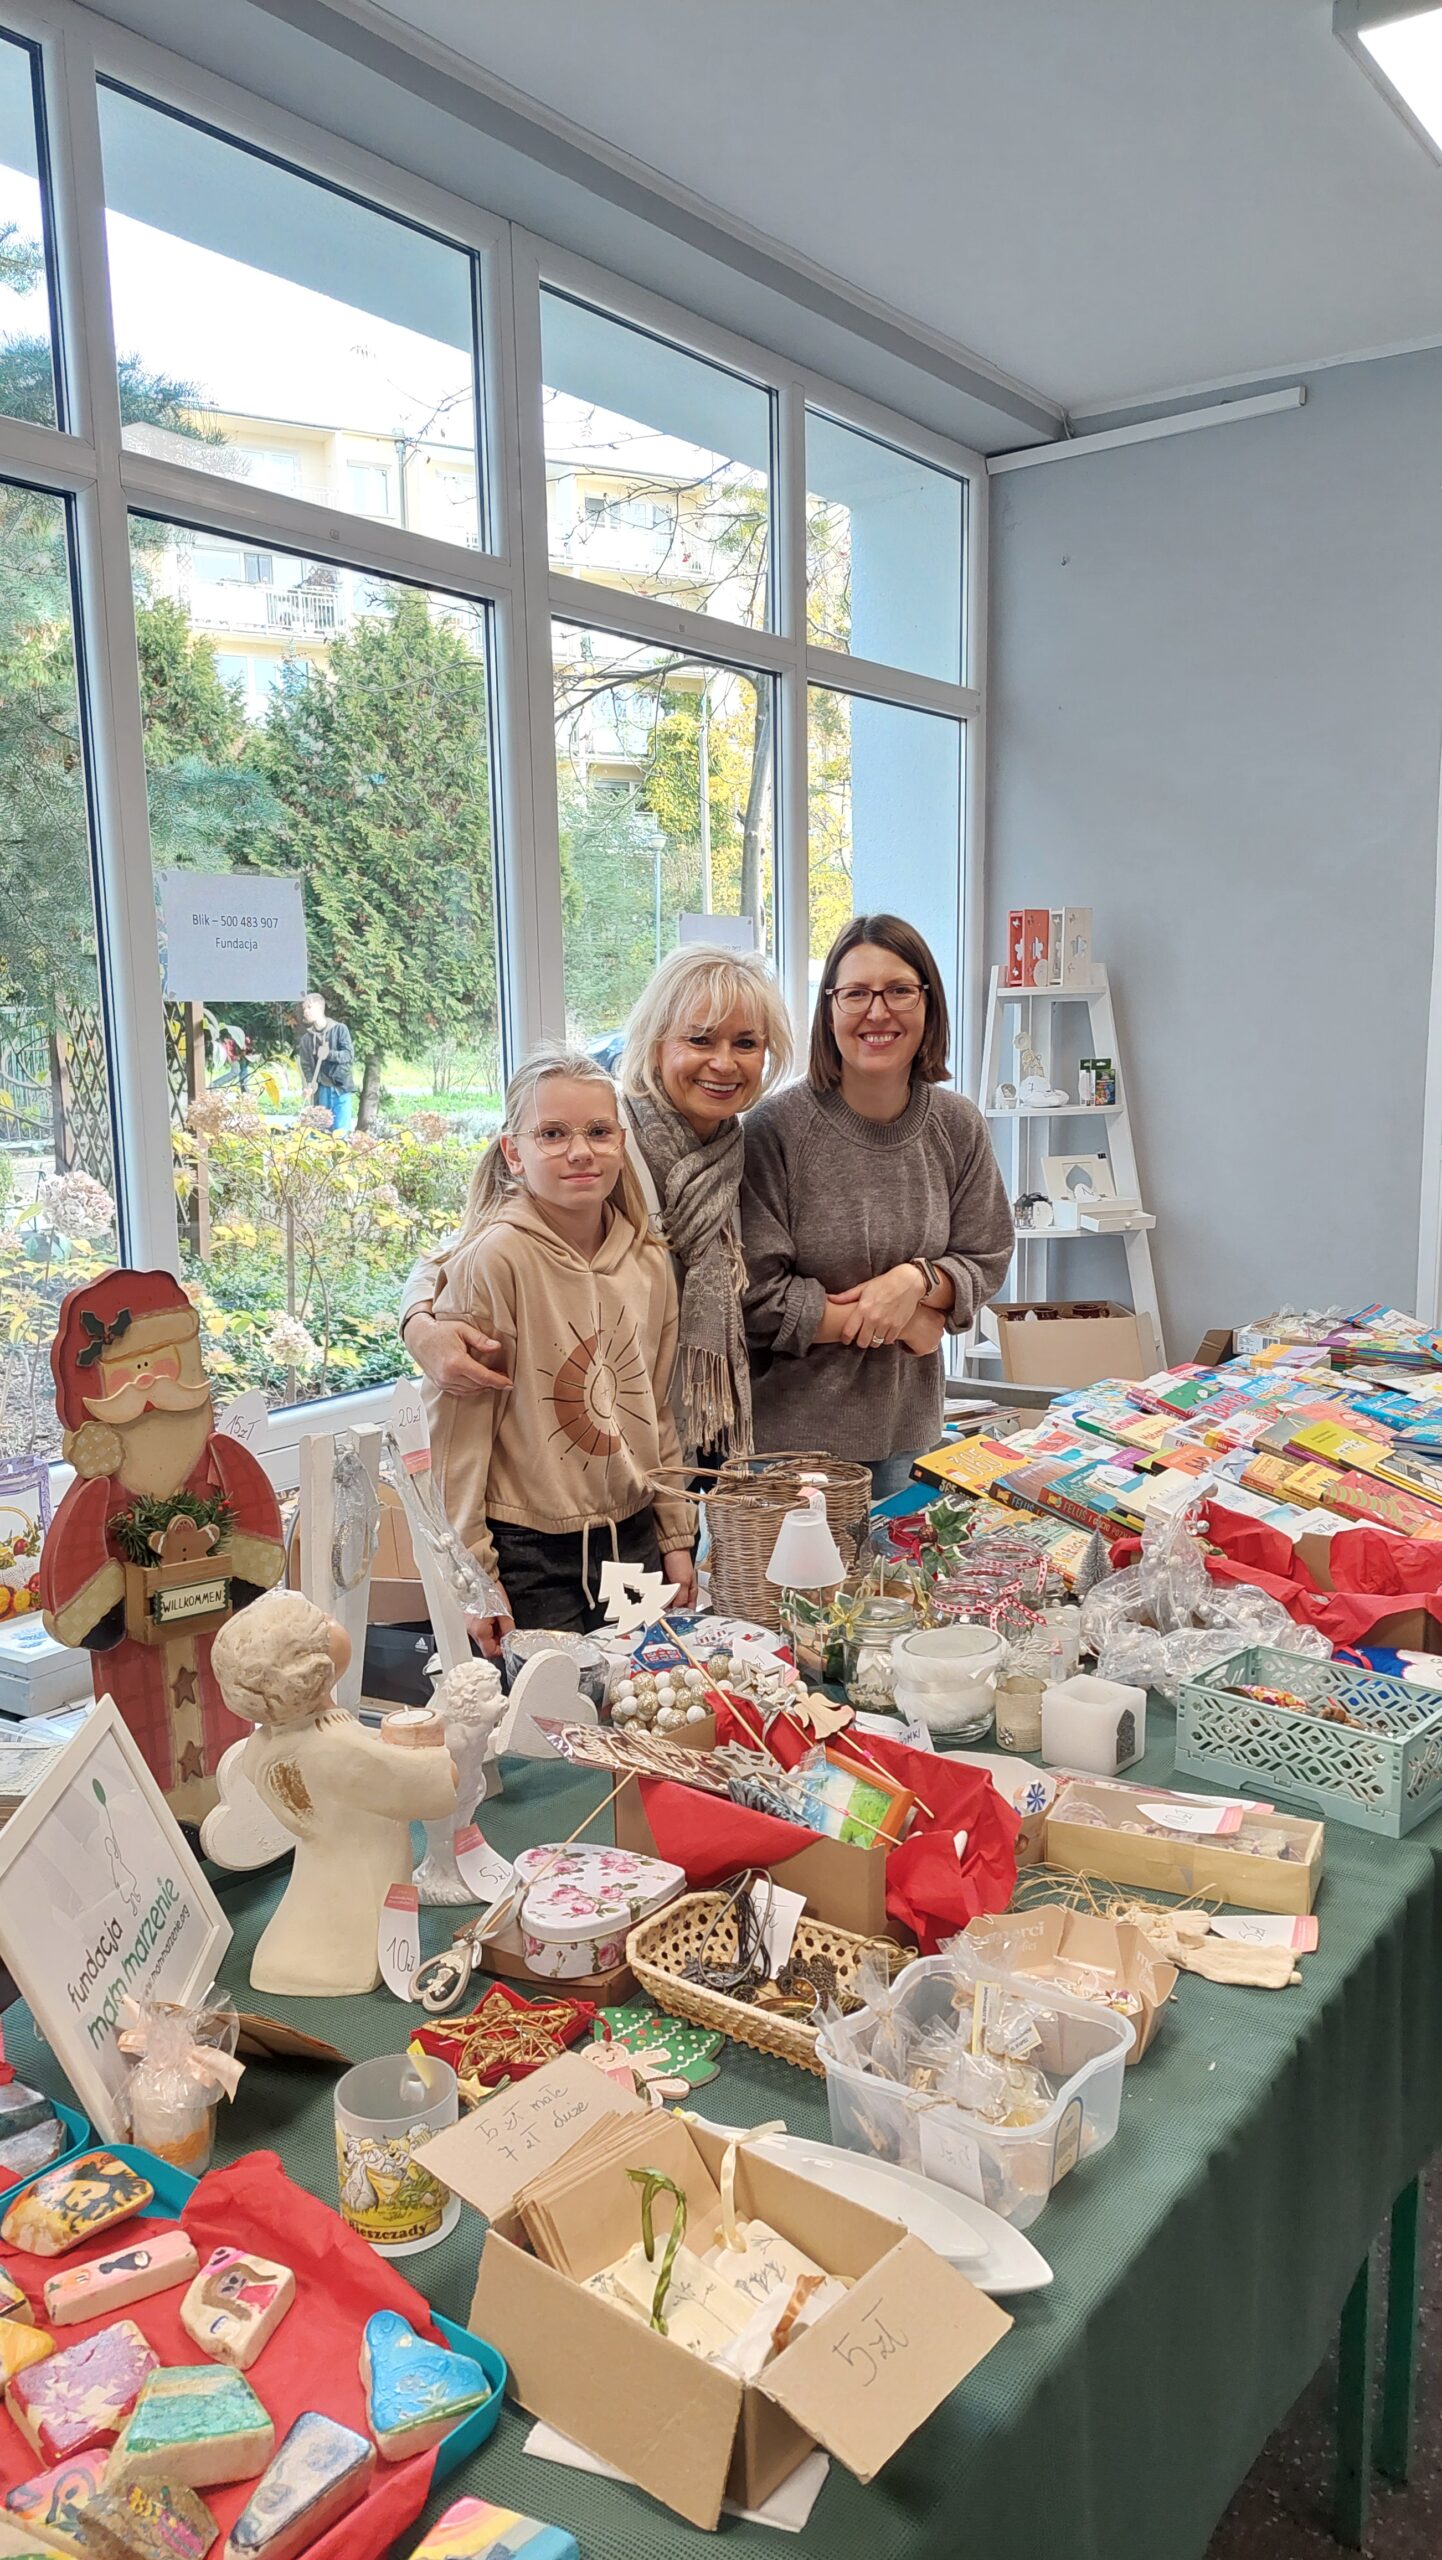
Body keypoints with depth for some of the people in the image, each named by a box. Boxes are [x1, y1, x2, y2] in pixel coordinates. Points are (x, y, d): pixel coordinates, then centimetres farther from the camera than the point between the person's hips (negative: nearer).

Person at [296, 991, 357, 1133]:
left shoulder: (339, 1029, 1)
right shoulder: (306, 1038, 10)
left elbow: (349, 1055, -5)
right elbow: (306, 1066, 7)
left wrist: (330, 1054, -20)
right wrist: (309, 1085, -11)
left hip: (341, 1087, -3)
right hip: (321, 1091, 3)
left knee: (342, 1131, -8)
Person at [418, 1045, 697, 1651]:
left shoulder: (650, 1260, 2)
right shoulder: (492, 1260, -16)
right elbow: (455, 1430, -15)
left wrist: (675, 1539, 14)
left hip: (632, 1541, 6)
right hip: (528, 1557, -5)